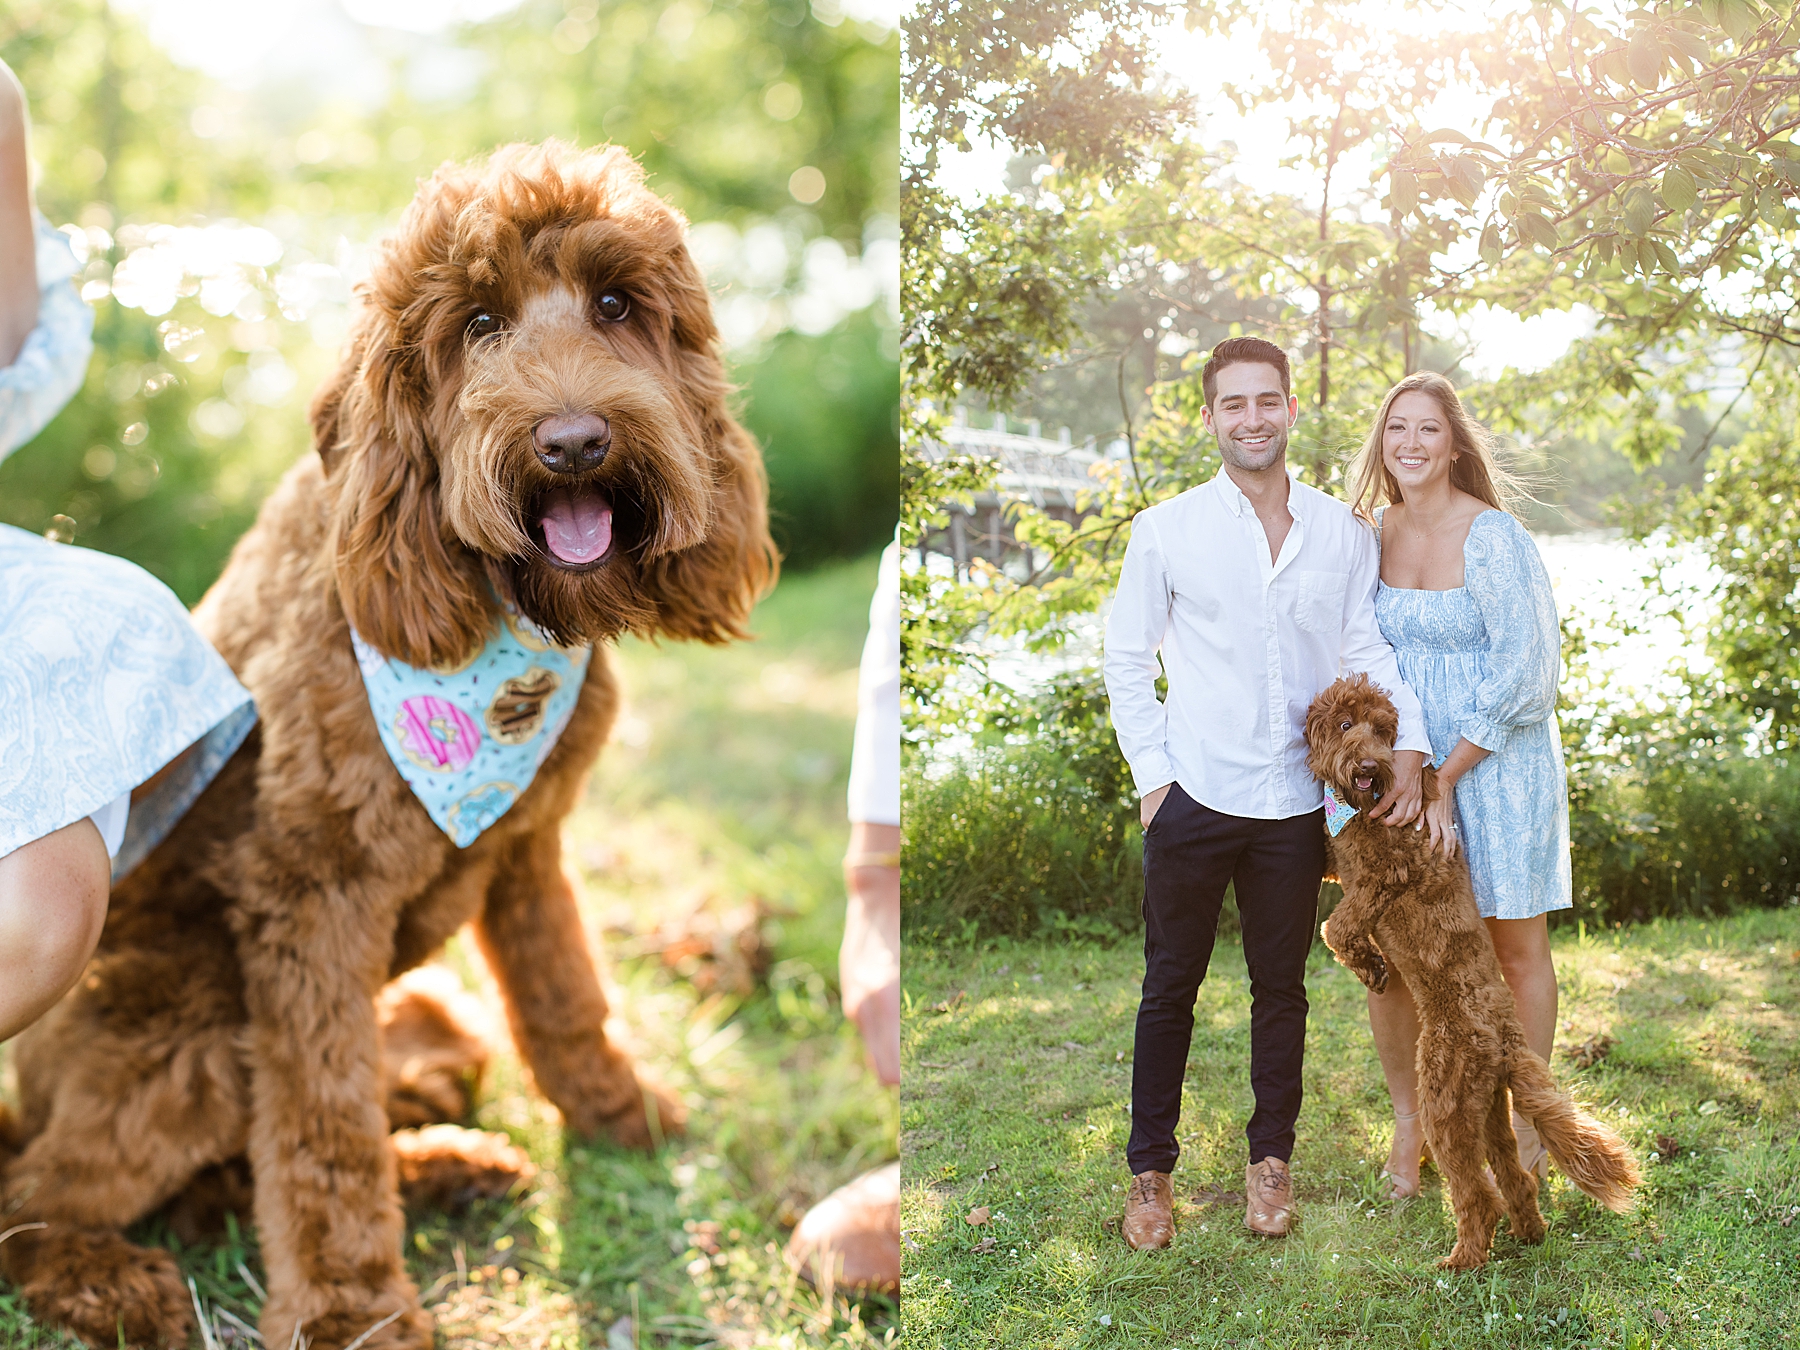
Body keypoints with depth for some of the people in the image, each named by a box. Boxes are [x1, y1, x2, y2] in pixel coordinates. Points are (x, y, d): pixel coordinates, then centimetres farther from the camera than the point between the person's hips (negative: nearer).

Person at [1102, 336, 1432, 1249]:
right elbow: (1125, 660, 2)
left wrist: (1408, 746, -7)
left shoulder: (1344, 533, 5)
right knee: (1170, 987, 7)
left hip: (1296, 802, 2)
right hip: (1194, 797, -2)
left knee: (1281, 985, 12)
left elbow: (1366, 650, 7)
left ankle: (1270, 1158, 27)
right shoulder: (1166, 530, -1)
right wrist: (1153, 772, -5)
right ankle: (1150, 1170, 19)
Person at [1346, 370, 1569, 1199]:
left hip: (1499, 760, -4)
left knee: (1517, 945, 7)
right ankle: (1407, 1122, 18)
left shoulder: (1492, 536, -14)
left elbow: (1526, 667, -17)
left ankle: (1526, 1120, 26)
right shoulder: (1373, 530, 3)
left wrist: (1448, 776, -17)